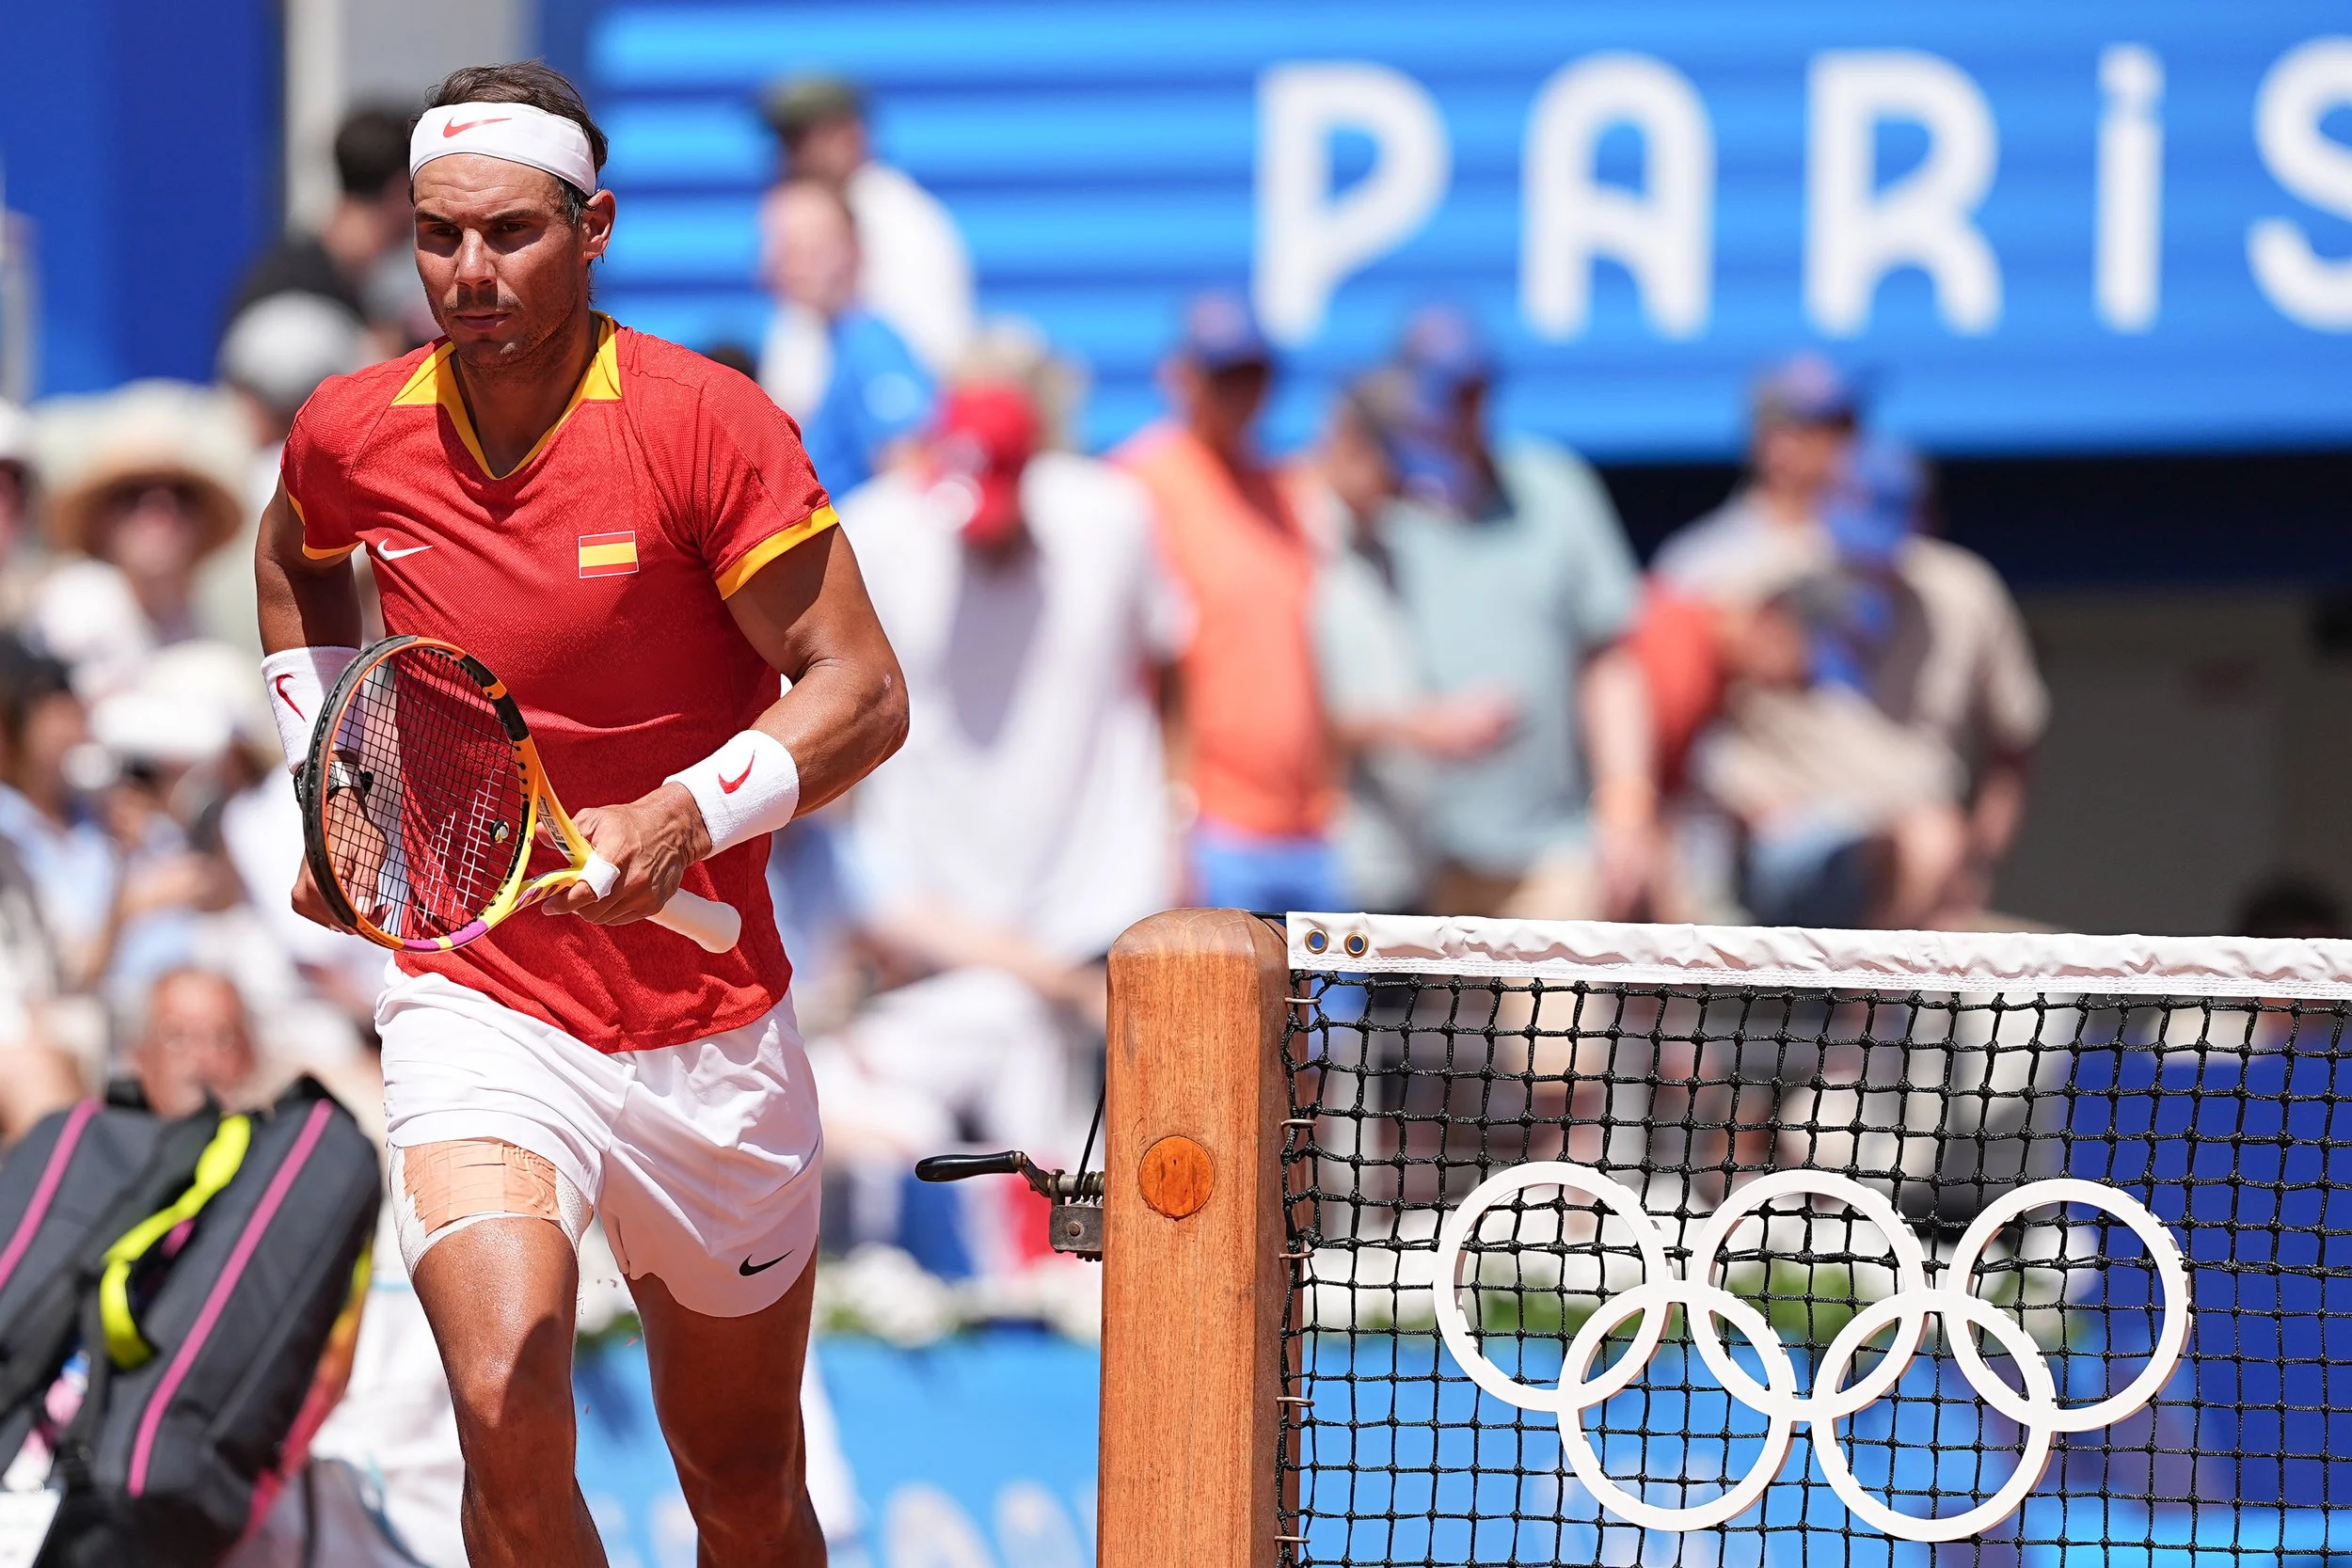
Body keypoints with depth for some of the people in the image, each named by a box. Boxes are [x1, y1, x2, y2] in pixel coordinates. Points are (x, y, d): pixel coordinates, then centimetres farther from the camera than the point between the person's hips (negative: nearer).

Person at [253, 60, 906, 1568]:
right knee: (509, 1405, -26)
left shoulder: (704, 423, -13)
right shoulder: (351, 437, -2)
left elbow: (860, 692, -13)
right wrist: (332, 776, 13)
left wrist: (684, 818, -28)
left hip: (712, 1030, 0)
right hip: (476, 1005, 0)